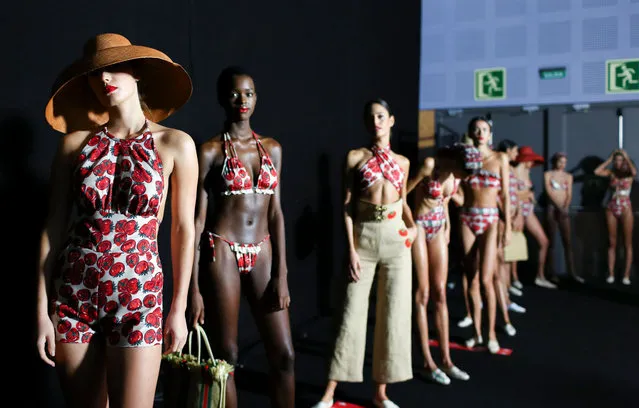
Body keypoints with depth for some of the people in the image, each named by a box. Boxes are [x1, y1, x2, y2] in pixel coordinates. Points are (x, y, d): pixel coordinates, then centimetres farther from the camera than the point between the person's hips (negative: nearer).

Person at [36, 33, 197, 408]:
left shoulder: (175, 145, -3)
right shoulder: (75, 142, 3)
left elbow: (183, 229, 0)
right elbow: (54, 226, 3)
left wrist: (179, 308, 1)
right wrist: (42, 308, 0)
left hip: (138, 298, -2)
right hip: (73, 295, 3)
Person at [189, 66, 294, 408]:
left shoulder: (272, 148, 9)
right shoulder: (210, 151, -3)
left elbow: (275, 214, 7)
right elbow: (198, 220, -5)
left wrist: (282, 275, 1)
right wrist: (194, 287, -9)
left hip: (262, 255, 4)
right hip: (222, 255, -4)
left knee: (284, 355, 4)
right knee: (226, 357, 6)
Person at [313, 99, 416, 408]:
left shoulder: (402, 162, 11)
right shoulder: (355, 157, 1)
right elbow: (346, 206, -3)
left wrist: (412, 227, 4)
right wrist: (351, 249, -10)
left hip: (396, 239, 3)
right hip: (364, 237, -3)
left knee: (393, 315, 5)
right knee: (352, 315, -1)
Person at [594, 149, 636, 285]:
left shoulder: (629, 174, 0)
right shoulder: (611, 173, 6)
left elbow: (634, 172, -24)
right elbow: (597, 171, -10)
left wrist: (627, 157, -12)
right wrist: (609, 159, -3)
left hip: (626, 209, -2)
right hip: (611, 209, 2)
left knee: (627, 244, 1)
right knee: (612, 243, 4)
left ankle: (626, 275, 3)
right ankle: (611, 274, 5)